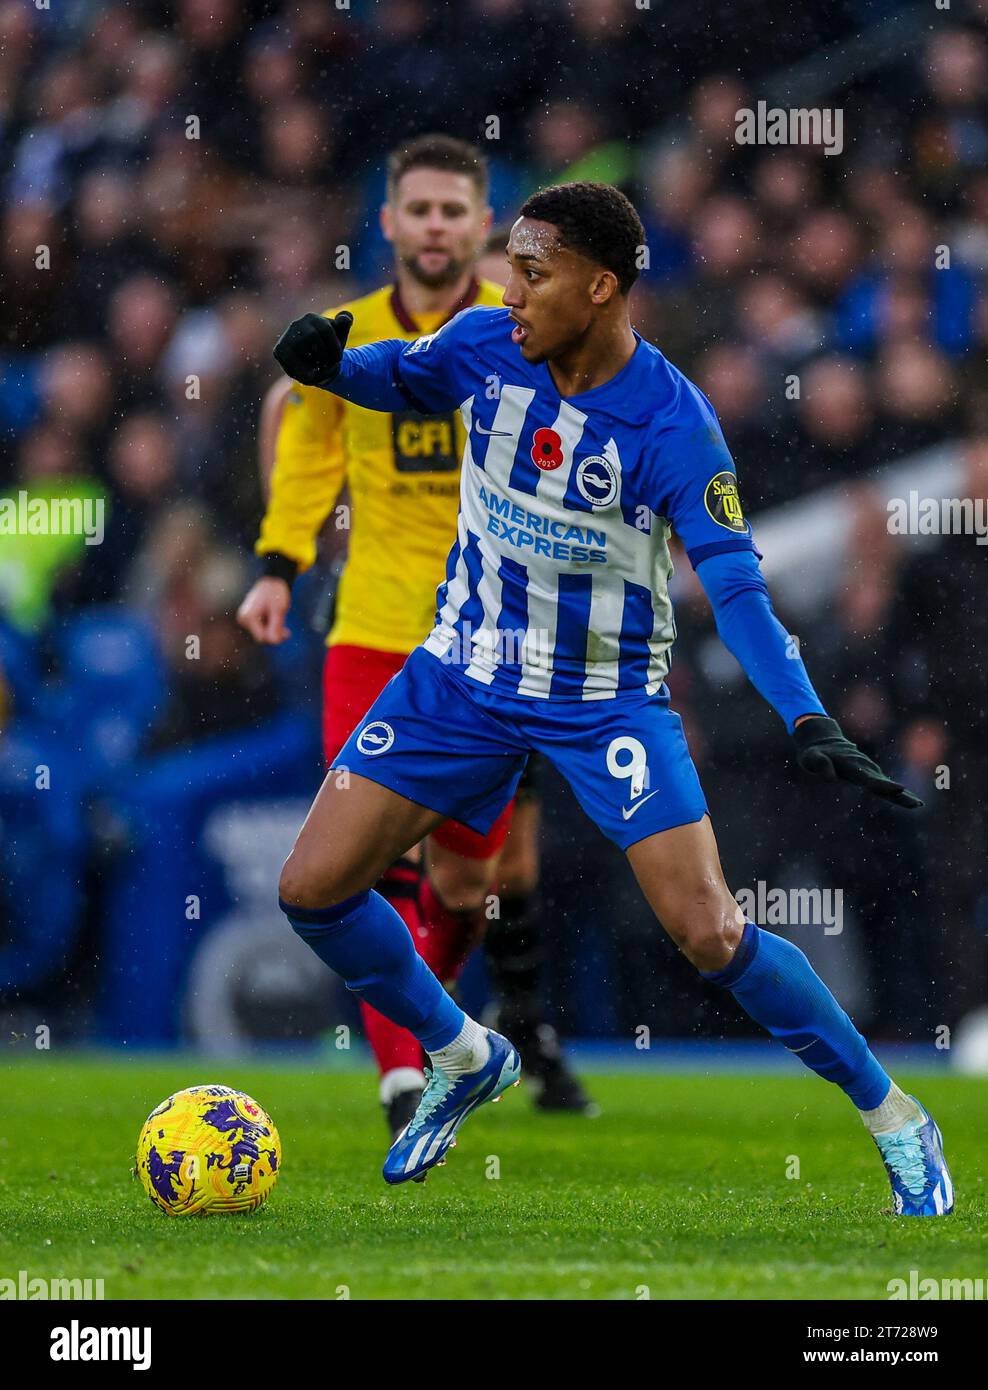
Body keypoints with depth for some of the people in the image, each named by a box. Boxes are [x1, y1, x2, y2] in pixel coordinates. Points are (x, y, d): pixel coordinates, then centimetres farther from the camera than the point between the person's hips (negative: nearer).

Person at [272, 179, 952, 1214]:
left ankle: (894, 1121, 4)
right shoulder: (483, 344, -10)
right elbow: (400, 376, 12)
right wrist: (330, 363, -11)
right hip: (465, 672, 5)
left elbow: (735, 586, -23)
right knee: (312, 889, -2)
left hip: (607, 697, -5)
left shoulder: (673, 423, -23)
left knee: (710, 936, -16)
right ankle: (462, 1059, 24)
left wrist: (807, 722, -36)